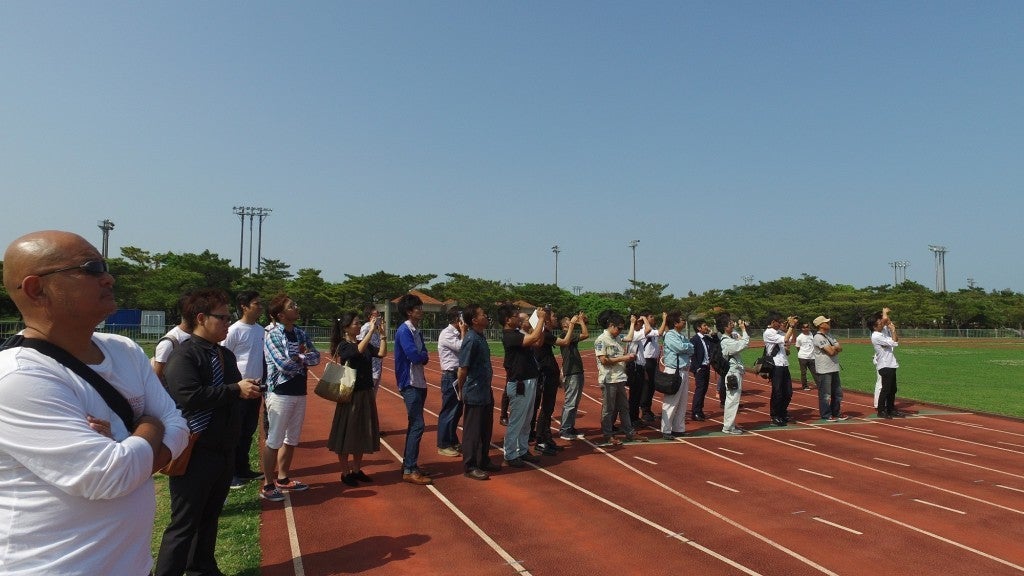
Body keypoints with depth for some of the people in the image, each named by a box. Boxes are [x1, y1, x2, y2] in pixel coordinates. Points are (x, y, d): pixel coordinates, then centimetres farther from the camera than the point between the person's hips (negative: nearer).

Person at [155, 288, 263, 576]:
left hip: (224, 452, 8)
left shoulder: (226, 354, 10)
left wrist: (246, 388, -3)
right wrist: (235, 390, -21)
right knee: (184, 523, 2)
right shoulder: (183, 355, -15)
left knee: (209, 517, 21)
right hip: (194, 454, -8)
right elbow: (188, 397, -27)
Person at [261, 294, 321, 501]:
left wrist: (298, 357, -15)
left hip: (300, 392, 7)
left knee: (292, 439, 16)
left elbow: (316, 357, 1)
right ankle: (268, 486, 11)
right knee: (274, 440, 0)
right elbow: (284, 365, -20)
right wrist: (303, 357, -3)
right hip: (281, 393, -7)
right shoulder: (272, 335, -12)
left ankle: (283, 478, 31)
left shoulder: (300, 333, 8)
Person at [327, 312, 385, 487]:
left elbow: (382, 353, -4)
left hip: (366, 394, 7)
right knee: (347, 434, 3)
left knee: (362, 433, 13)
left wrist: (382, 333, -11)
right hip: (351, 395, -7)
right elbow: (359, 350, -31)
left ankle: (357, 470, 25)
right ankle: (345, 473, 15)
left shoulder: (364, 343, 7)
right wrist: (371, 330, -29)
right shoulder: (343, 346, -11)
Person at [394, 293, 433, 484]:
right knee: (417, 425, -10)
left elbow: (424, 357, 11)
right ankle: (409, 471, -5)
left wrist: (421, 356, -10)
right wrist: (423, 355, -4)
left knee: (414, 425, 14)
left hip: (419, 383, 9)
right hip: (410, 384, -9)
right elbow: (414, 356, -24)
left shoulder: (417, 331, 12)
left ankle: (409, 463, 23)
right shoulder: (404, 331, -15)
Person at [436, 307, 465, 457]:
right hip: (450, 376, -9)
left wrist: (462, 333, 4)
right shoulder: (447, 334, -14)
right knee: (448, 411, -2)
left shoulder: (456, 334, 12)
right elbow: (462, 347, -24)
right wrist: (463, 332, -14)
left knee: (457, 411, 16)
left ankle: (453, 441, 28)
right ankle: (443, 445, 7)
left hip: (458, 376, 9)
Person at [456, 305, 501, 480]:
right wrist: (460, 390, -8)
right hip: (474, 393, -9)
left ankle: (484, 461, 31)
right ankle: (470, 467, 12)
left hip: (485, 392, 9)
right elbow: (463, 368, -18)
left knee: (486, 429, 17)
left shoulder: (481, 337, 9)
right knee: (473, 431, 2)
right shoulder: (471, 339, -19)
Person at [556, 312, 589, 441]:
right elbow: (586, 334, -19)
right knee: (570, 403, -8)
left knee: (574, 403, 15)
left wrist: (582, 321, 16)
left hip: (576, 372, 10)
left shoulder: (571, 335, 15)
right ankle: (564, 430, -4)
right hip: (572, 373, -10)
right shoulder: (565, 335, -14)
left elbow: (585, 334, 23)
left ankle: (570, 427, 23)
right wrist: (581, 321, -8)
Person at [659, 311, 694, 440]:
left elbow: (691, 351, 8)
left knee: (682, 402, 12)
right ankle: (666, 430, 1)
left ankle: (679, 428, 22)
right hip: (673, 372, -8)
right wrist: (689, 345, -3)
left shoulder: (683, 336, 15)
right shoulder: (670, 335, -9)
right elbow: (681, 347, -21)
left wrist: (686, 347, -9)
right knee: (671, 402, -6)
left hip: (684, 371, 8)